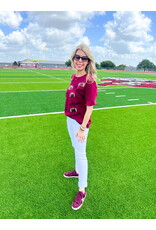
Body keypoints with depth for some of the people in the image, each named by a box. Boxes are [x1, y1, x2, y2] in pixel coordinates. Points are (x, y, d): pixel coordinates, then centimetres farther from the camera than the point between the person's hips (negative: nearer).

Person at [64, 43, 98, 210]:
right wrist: (70, 118, 18)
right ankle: (77, 171, 50)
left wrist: (82, 128, -22)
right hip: (70, 119, 8)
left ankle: (82, 190, 19)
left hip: (80, 122, -8)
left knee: (81, 153, 2)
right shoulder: (74, 76, 6)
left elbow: (89, 107, -21)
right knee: (76, 148, 25)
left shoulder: (89, 81, -20)